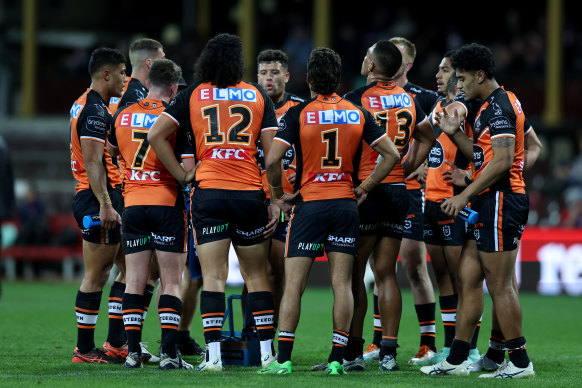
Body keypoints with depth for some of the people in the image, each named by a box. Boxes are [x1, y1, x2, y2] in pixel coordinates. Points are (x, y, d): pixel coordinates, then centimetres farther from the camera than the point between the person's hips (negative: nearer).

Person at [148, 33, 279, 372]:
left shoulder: (193, 96, 5)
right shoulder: (258, 96, 6)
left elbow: (156, 135, -1)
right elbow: (272, 152, 1)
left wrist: (182, 175, 5)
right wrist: (275, 201, 4)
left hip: (209, 192, -1)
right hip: (250, 193, 1)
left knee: (213, 276, -2)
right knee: (256, 274, 11)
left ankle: (214, 354, -9)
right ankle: (267, 352, 11)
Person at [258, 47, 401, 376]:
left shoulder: (298, 114, -7)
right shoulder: (358, 114, 3)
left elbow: (273, 160, -14)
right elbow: (392, 154, 3)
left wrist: (279, 194, 1)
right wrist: (365, 188, 10)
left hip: (309, 204, -3)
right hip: (346, 205, 3)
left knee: (294, 284, 0)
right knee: (342, 284, 4)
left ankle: (283, 358, -4)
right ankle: (337, 359, 1)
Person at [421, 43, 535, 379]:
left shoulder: (499, 106, -14)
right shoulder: (491, 106, 18)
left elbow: (502, 161, -22)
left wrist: (466, 195, -18)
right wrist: (455, 133, 13)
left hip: (501, 200, -11)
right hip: (489, 204, 11)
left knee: (500, 285, -7)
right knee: (469, 277, 11)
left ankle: (520, 362, -3)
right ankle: (457, 359, 14)